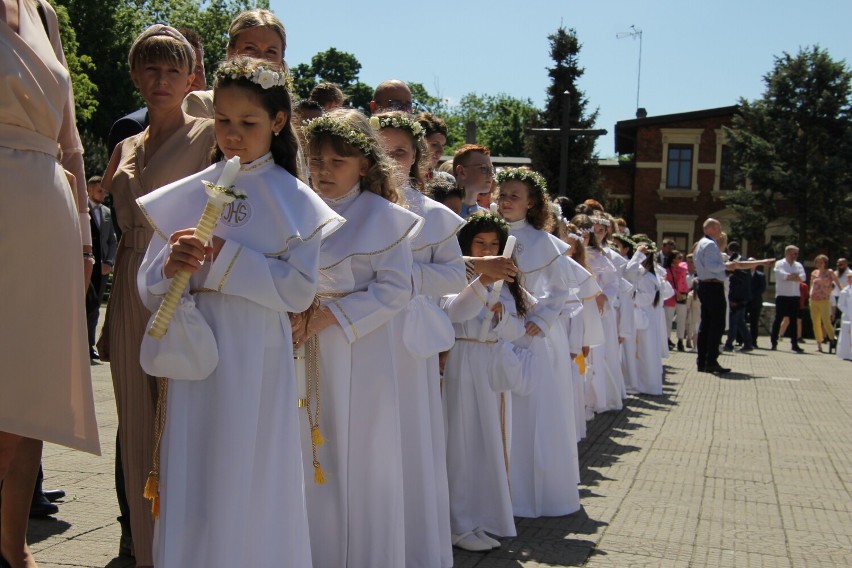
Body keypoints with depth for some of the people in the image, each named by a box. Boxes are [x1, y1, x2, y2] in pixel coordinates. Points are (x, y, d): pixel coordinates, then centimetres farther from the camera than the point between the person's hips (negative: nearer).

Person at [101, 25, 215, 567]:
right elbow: (125, 231, 19)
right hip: (131, 300, 6)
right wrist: (111, 321, 18)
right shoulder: (127, 147, 18)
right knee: (139, 436, 9)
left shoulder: (207, 135, 0)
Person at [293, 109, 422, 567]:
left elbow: (395, 289, -9)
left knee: (357, 465, 2)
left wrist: (332, 315, -16)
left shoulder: (382, 215, -5)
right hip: (305, 355, 5)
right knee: (309, 463, 10)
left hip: (358, 354, -5)